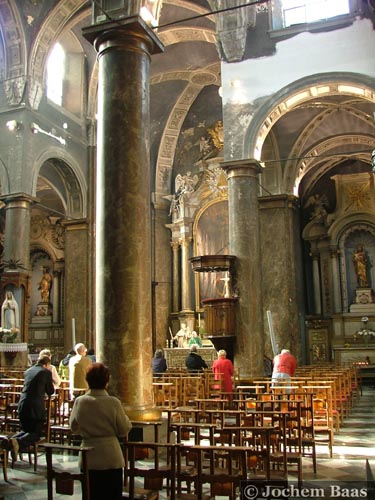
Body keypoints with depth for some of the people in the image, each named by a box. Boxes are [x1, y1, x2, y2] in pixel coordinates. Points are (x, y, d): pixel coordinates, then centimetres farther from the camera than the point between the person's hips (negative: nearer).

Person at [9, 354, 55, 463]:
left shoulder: (28, 371, 17)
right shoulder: (46, 372, 0)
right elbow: (50, 392, 5)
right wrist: (51, 386, 27)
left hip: (22, 405, 6)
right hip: (36, 406, -6)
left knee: (26, 430, 23)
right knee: (36, 433, 4)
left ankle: (11, 440, -5)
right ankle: (18, 442, -23)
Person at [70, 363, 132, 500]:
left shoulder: (79, 402, -8)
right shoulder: (113, 403, -15)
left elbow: (74, 428, 6)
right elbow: (124, 431, -7)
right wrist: (125, 417, 10)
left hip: (88, 459, 3)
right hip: (111, 458, -2)